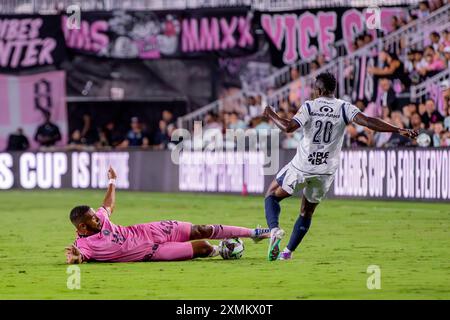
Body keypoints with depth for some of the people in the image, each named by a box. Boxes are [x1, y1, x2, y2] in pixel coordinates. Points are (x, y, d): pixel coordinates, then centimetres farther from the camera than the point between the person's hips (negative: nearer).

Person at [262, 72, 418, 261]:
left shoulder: (309, 107, -8)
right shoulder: (344, 108, -3)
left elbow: (288, 127, -19)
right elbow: (367, 121, -16)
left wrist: (271, 115, -1)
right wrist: (399, 130, -18)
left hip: (302, 167, -3)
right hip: (325, 172, 3)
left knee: (272, 195, 15)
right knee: (306, 212, 20)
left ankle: (274, 229, -12)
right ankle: (288, 251, 20)